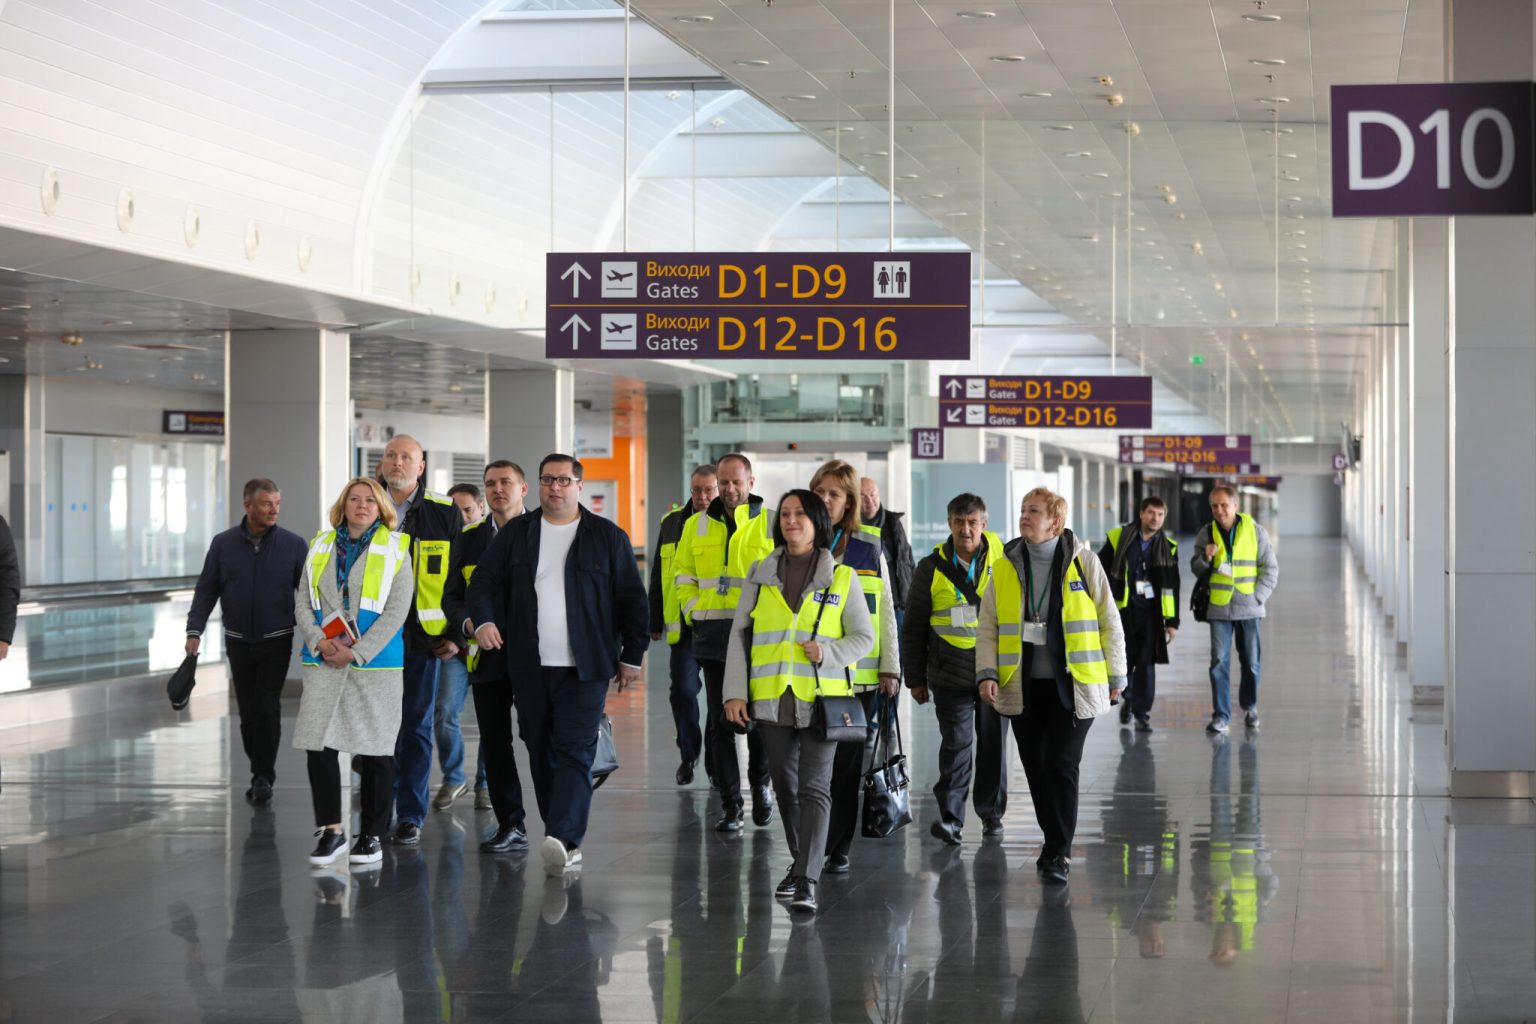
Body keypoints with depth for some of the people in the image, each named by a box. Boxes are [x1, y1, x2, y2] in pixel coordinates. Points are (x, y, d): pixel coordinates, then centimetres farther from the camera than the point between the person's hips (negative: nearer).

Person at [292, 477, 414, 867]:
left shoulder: (395, 549, 0)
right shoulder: (321, 546, 12)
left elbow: (396, 610, -7)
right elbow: (303, 601, 10)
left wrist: (356, 653, -13)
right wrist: (320, 642, -8)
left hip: (376, 662, -3)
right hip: (324, 661, 3)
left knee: (375, 750, 2)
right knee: (318, 744, -4)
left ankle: (372, 835, 12)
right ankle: (331, 829, 8)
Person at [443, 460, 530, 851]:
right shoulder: (470, 539, 11)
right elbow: (452, 595, 11)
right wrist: (467, 623, -9)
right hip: (487, 654, 3)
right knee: (494, 742, 4)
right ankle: (510, 826, 12)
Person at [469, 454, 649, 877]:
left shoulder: (608, 537, 3)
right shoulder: (515, 533, 9)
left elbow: (632, 599, 4)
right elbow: (485, 579, 5)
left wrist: (632, 655, 2)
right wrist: (483, 619, -15)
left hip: (584, 668, -3)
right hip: (529, 667, 3)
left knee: (574, 753, -12)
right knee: (541, 753, 5)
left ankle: (563, 841, -23)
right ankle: (566, 844, 12)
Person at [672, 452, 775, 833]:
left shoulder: (771, 523, 2)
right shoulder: (696, 525, 11)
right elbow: (684, 572, 18)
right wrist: (693, 611, 5)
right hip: (713, 634, 3)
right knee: (721, 720, 1)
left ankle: (760, 784, 27)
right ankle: (730, 804, 5)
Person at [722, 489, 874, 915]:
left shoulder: (841, 577, 4)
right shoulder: (760, 574, 9)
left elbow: (864, 636, 6)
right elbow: (739, 635, 8)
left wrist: (828, 653, -14)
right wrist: (735, 692, 0)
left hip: (821, 697, -3)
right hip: (772, 698, 3)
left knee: (814, 787, -12)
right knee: (785, 785, 11)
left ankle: (806, 882, -17)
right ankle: (801, 861, 29)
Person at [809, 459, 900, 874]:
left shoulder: (870, 548, 6)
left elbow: (885, 613, 8)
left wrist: (891, 668, 3)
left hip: (858, 675, 0)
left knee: (848, 763, 3)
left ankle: (838, 850, 11)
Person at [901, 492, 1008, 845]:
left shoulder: (1003, 560, 2)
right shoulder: (932, 568, 0)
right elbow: (914, 627, 6)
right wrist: (915, 678, 5)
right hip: (951, 674, -1)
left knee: (993, 745, 10)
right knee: (956, 744, -8)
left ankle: (991, 812, 24)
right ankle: (950, 818, -7)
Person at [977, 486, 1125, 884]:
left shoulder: (1083, 562, -1)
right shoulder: (1004, 567, 5)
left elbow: (1109, 621, 4)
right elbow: (987, 627, 6)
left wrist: (1115, 675, 4)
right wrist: (987, 672, -8)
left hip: (1074, 686, -3)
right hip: (1023, 685, 3)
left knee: (1060, 764, -12)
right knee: (1036, 769, 8)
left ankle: (1059, 852, -4)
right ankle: (1056, 844, 25)